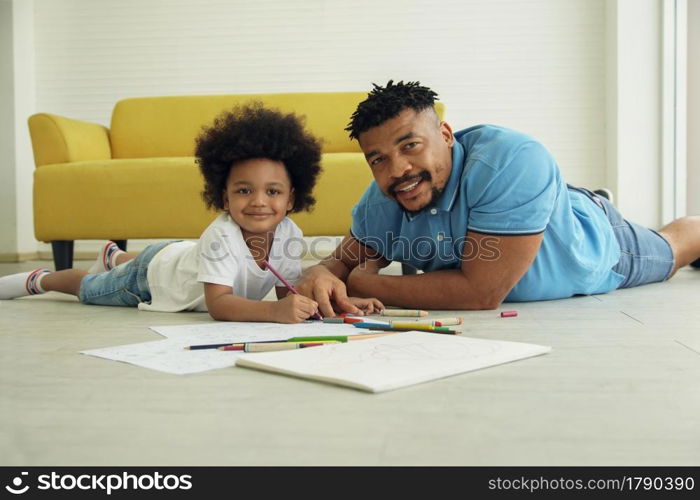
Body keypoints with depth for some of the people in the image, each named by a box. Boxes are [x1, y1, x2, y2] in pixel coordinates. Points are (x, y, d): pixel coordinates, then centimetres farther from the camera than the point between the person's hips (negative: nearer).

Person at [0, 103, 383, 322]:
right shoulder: (221, 235, -46)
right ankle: (39, 279, 50)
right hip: (157, 270, -5)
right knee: (90, 289, 21)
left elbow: (288, 290, -22)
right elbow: (218, 303, -52)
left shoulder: (289, 235, -29)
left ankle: (114, 255, 69)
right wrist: (275, 311, -67)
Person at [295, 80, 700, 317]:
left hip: (598, 247, -3)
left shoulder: (514, 162, -49)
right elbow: (345, 261, -15)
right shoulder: (380, 205, -31)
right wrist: (321, 275, -41)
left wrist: (366, 285, -42)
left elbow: (481, 292, -50)